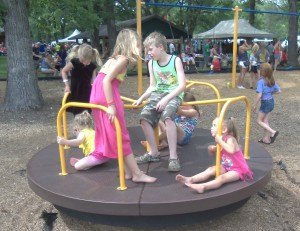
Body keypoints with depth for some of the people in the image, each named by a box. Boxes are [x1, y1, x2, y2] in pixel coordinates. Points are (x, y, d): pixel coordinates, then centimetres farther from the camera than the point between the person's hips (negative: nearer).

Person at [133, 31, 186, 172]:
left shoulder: (175, 60, -8)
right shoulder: (151, 63, 8)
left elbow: (182, 85, -14)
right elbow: (152, 86, 15)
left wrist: (166, 98, -24)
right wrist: (141, 98, 0)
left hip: (173, 94, -5)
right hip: (157, 94, 6)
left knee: (167, 116, -35)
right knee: (144, 117, -18)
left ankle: (173, 157, -28)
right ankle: (153, 153, -1)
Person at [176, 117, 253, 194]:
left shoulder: (230, 139, -21)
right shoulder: (221, 140, 3)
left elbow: (232, 150, -43)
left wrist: (220, 141, -35)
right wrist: (212, 149, -4)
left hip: (238, 170, -9)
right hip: (227, 167, 9)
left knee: (221, 178, -28)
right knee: (211, 169, -5)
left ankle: (202, 187, -50)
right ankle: (191, 179, -14)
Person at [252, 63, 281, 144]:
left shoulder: (261, 81, -21)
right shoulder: (272, 80, 0)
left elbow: (259, 95, -25)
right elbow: (278, 91, 7)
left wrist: (254, 105, -16)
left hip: (265, 102, -8)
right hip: (271, 101, 8)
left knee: (259, 121, 7)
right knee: (265, 121, 16)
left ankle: (273, 132, -5)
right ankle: (266, 138, 22)